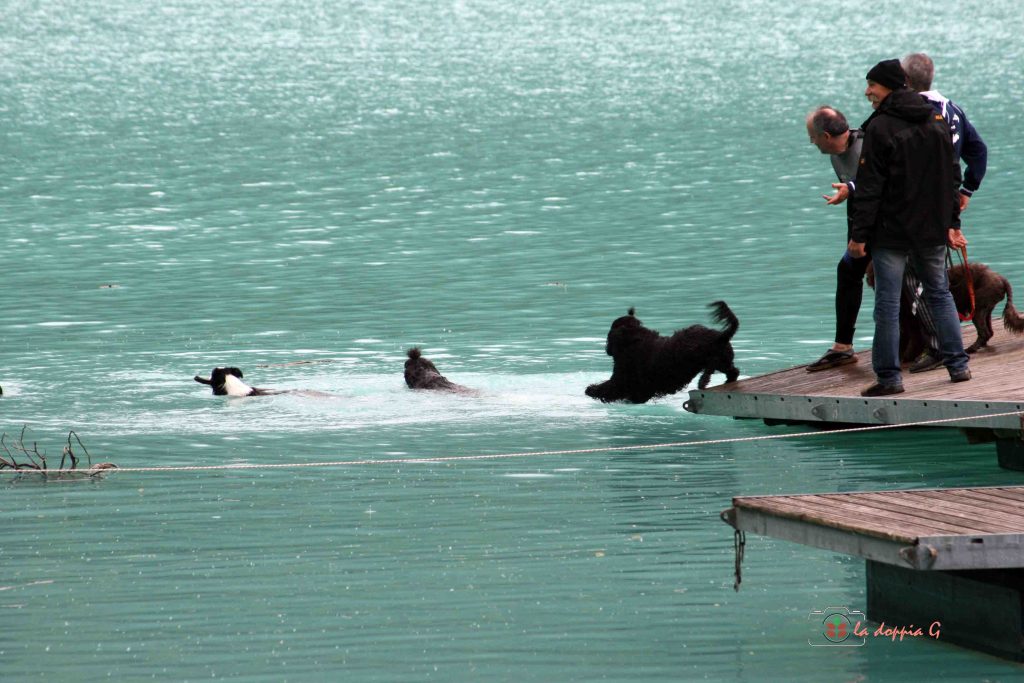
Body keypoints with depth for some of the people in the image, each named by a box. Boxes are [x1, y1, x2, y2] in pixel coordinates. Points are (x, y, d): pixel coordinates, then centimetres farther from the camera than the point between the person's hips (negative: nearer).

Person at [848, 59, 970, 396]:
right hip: (932, 229, 6)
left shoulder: (881, 128, -13)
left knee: (887, 303, -2)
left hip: (891, 230, -6)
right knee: (940, 294, 17)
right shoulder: (937, 122, 9)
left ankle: (889, 375, -2)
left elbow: (869, 187, -15)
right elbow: (952, 178, 14)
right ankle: (958, 365, 17)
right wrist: (951, 223, 18)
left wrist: (859, 234, -13)